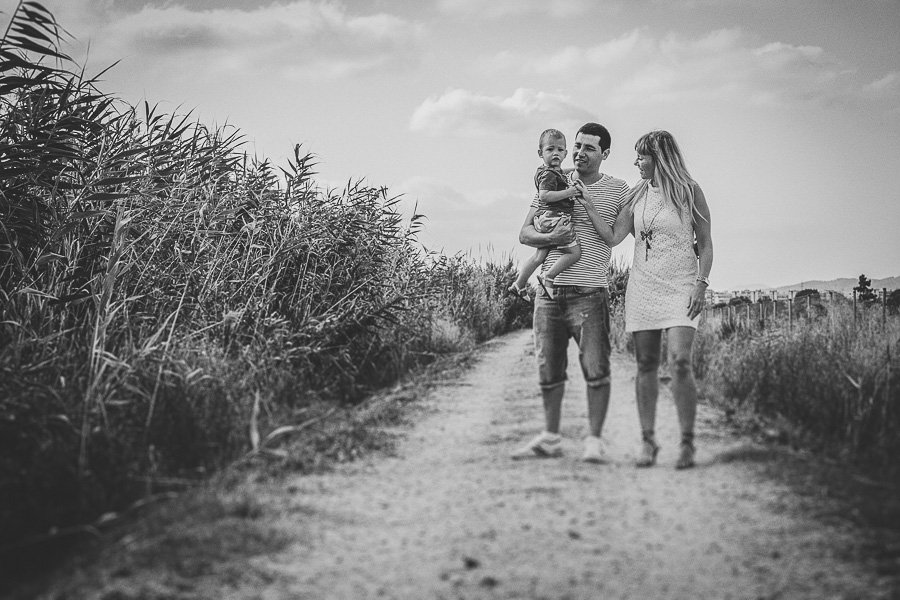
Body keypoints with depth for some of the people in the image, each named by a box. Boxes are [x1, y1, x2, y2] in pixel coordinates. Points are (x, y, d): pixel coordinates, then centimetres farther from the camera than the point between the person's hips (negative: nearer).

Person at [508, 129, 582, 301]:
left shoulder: (551, 171, 17)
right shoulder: (549, 174, -14)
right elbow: (544, 196, -26)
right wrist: (567, 192, -23)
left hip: (543, 220, 11)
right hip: (553, 218, -11)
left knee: (539, 256, 19)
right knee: (574, 252, -9)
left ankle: (519, 285, 26)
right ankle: (548, 277, -5)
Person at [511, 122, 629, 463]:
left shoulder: (618, 191, 5)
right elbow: (525, 233, 7)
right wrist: (549, 238, -10)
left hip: (589, 292, -2)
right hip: (549, 291, 3)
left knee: (596, 369, -8)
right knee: (549, 369, 9)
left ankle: (595, 440, 3)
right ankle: (550, 438, 22)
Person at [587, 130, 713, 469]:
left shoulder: (689, 192, 0)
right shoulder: (636, 195, 10)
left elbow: (705, 244, 1)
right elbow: (613, 237, 4)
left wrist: (701, 283, -9)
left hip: (680, 288, -4)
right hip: (642, 288, 4)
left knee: (680, 361, -16)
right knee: (645, 366, 2)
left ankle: (687, 443, -7)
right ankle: (647, 442, 10)